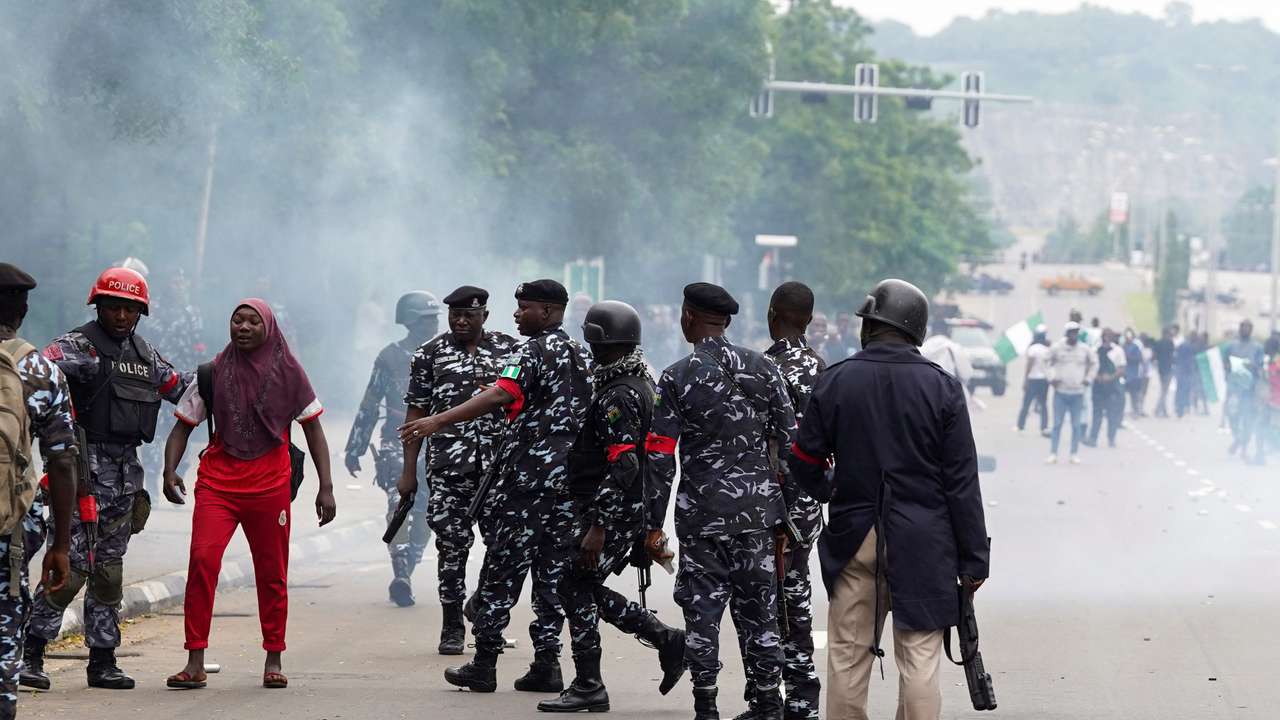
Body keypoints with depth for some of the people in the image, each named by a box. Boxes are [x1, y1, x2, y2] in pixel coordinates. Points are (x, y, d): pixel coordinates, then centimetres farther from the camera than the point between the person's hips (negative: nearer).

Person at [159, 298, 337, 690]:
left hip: (270, 484, 0)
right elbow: (184, 425, 9)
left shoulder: (287, 373, 4)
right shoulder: (213, 373, 5)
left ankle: (273, 661, 21)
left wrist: (326, 487, 1)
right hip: (218, 480, 0)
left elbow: (313, 429, 7)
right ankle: (195, 663, -16)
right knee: (202, 559, -17)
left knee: (272, 574, 6)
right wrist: (170, 470, -8)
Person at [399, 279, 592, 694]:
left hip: (526, 476, -7)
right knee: (553, 570, 9)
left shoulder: (535, 351, -10)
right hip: (569, 479, 7)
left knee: (502, 569, -2)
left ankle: (484, 664, -1)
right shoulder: (583, 356, 15)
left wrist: (439, 421, -33)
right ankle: (547, 664, 6)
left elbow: (501, 396, -26)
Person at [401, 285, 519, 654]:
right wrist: (408, 471, 3)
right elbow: (417, 413, 7)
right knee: (451, 544, 1)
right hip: (448, 465, 0)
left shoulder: (509, 349, 9)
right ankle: (452, 628, 9)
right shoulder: (430, 354, 7)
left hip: (501, 460, 0)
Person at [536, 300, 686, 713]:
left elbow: (623, 466, -26)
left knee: (577, 590, -2)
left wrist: (597, 528, -26)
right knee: (588, 590, 15)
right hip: (633, 512, 10)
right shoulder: (642, 382, 14)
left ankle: (588, 687, 2)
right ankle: (668, 641, 15)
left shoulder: (617, 397, -19)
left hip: (608, 512, -10)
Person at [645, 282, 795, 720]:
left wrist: (654, 526, -1)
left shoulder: (677, 378, -5)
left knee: (702, 611, 3)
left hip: (702, 514, -3)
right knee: (759, 610, 8)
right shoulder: (764, 369, 3)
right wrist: (784, 513, 9)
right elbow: (789, 444, 3)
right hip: (759, 509, 3)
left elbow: (660, 458, -7)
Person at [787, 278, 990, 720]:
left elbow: (805, 464, 4)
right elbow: (962, 482, -5)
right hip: (922, 544, -2)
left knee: (848, 658, 8)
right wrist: (973, 560, 0)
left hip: (854, 535, 2)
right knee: (919, 659, -1)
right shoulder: (941, 387, -4)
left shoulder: (834, 382, -1)